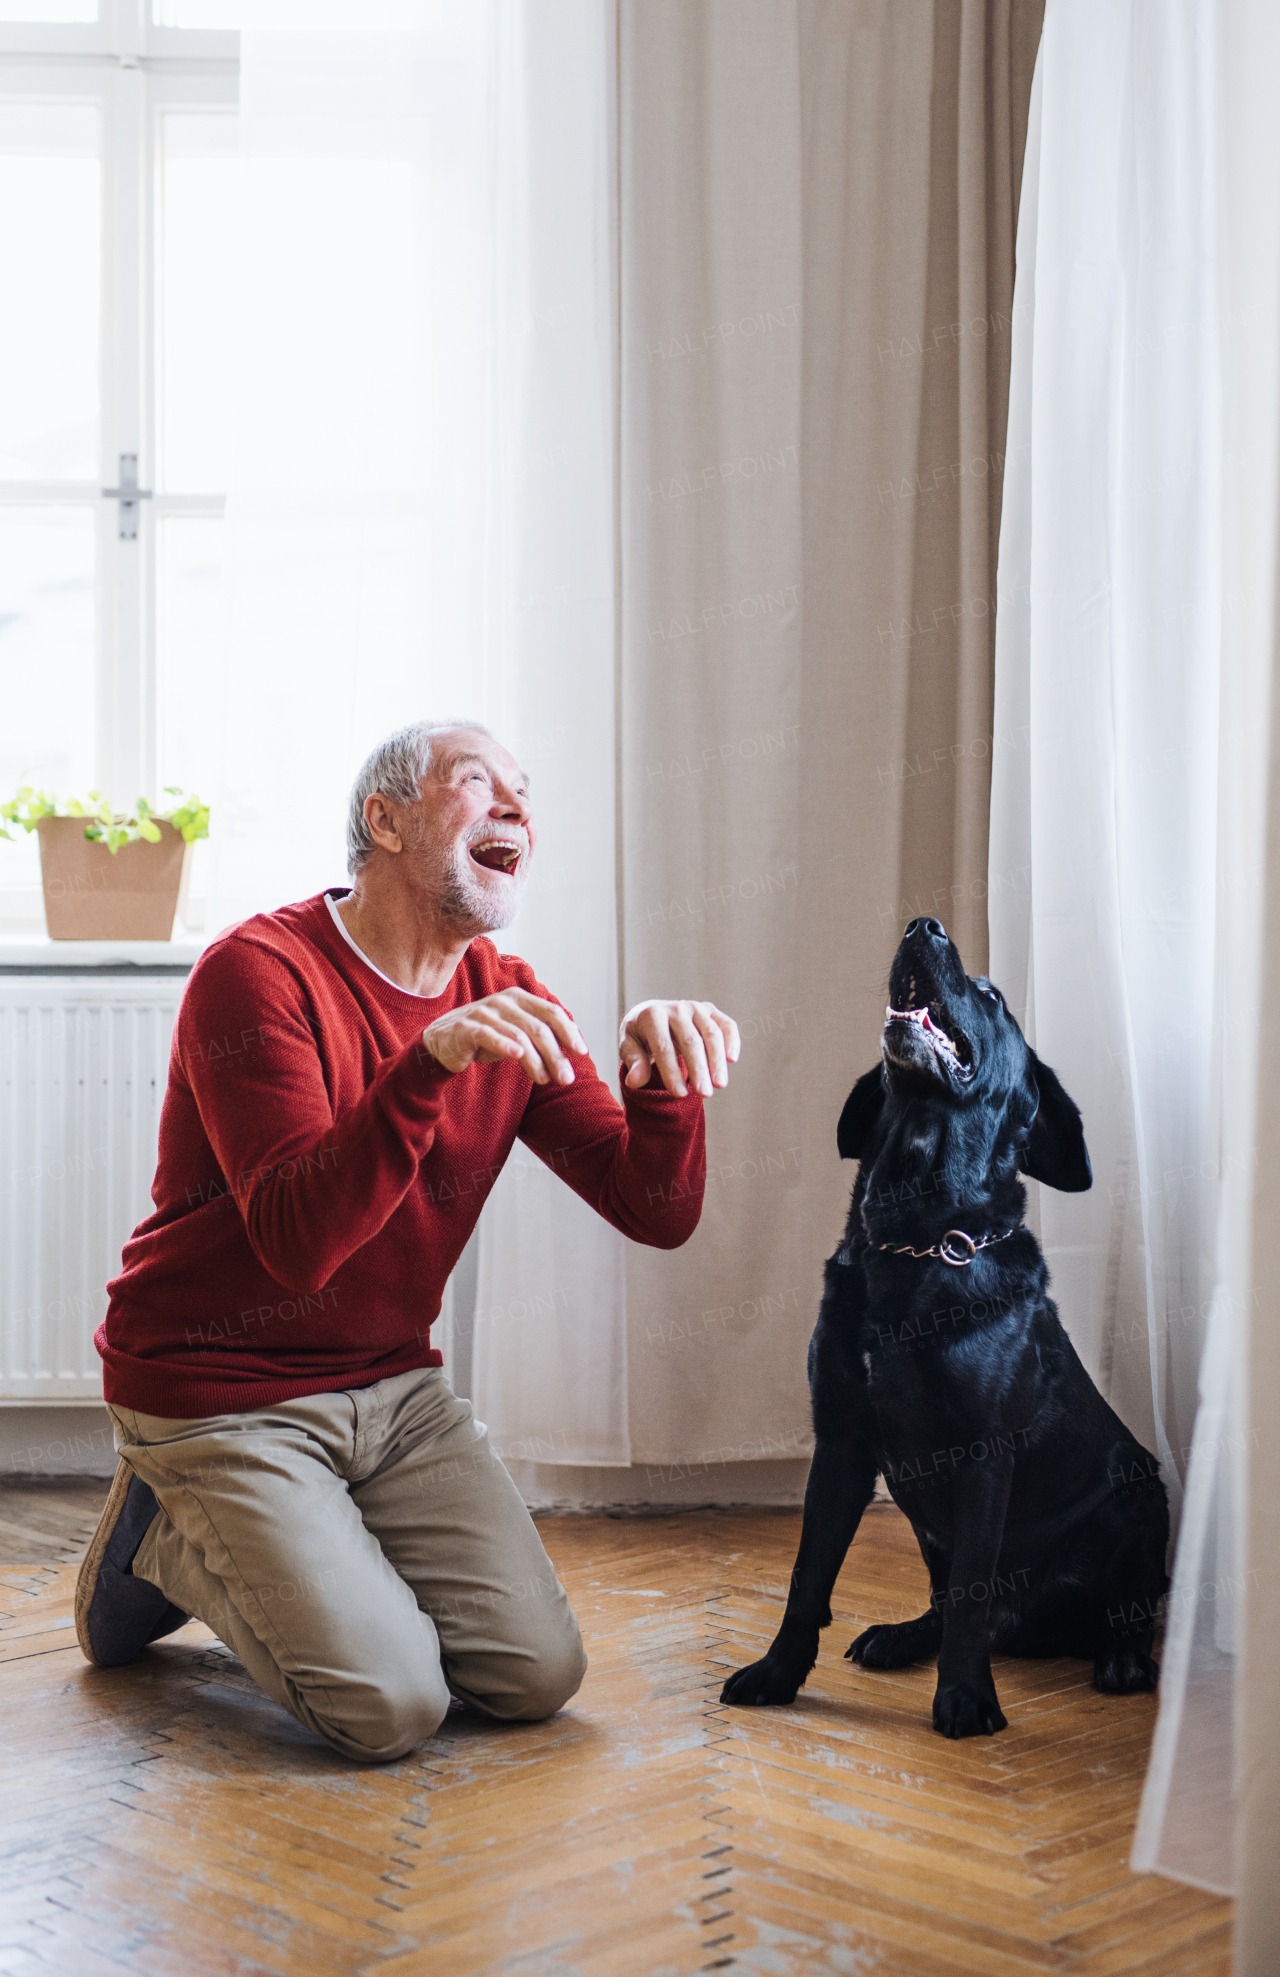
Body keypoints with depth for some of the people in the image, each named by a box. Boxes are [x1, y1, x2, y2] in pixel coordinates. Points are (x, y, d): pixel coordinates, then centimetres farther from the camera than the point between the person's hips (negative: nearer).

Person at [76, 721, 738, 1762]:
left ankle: (319, 1551, 20)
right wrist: (428, 1068, -43)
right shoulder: (258, 972, -18)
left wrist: (665, 1080, -25)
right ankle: (169, 1541, 10)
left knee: (539, 1675, -3)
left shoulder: (510, 1003, 2)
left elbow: (657, 1213, -5)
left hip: (394, 1387, 6)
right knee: (389, 1707, -15)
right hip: (219, 1394, -6)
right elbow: (296, 1242, -30)